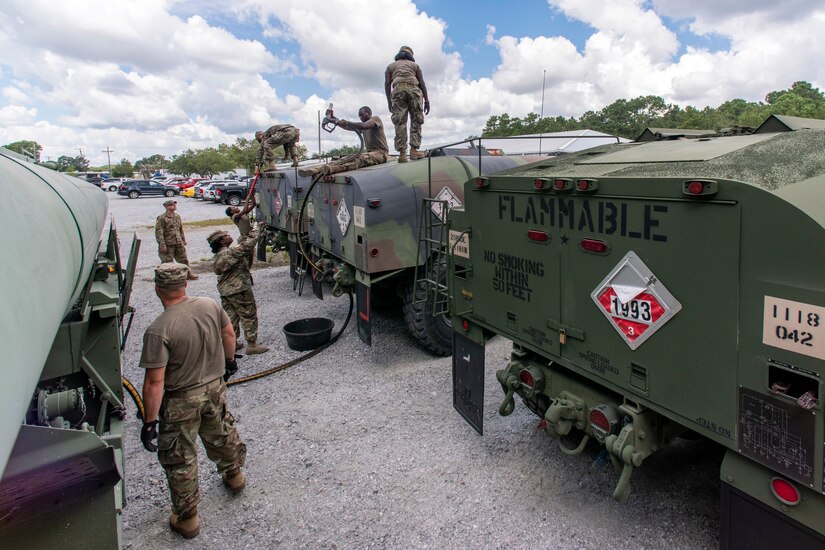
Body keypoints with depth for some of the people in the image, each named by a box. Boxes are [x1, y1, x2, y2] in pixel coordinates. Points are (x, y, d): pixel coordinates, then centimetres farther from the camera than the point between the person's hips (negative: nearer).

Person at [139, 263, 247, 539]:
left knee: (179, 459, 13)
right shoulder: (210, 306, -11)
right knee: (222, 435, 29)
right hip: (215, 388, 5)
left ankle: (186, 518, 26)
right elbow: (229, 334, 6)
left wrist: (150, 421, -14)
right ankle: (234, 475, 52)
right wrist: (230, 360, 24)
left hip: (181, 401, -5)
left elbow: (155, 382, -24)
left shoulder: (158, 331, -26)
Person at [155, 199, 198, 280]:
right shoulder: (161, 218, -12)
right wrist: (162, 245, -19)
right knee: (167, 262, 2)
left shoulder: (177, 217, 10)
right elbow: (159, 233, -15)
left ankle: (188, 274, 26)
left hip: (178, 243, 6)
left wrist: (184, 241, 18)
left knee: (184, 260, 13)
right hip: (168, 245, -6)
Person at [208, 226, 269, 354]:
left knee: (231, 316, 17)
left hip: (225, 290, 9)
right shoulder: (231, 252, -22)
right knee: (249, 316, 0)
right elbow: (248, 245, -24)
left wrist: (247, 234, 12)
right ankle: (251, 344, 5)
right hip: (239, 290, -9)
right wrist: (254, 231, -8)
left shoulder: (217, 256, 9)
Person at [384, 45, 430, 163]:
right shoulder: (414, 65, 25)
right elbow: (422, 83, 13)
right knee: (416, 121, 1)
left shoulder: (391, 66, 26)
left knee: (400, 122, -6)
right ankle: (414, 150, -14)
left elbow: (387, 84, 11)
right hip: (413, 89, 0)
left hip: (398, 90, 1)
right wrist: (426, 100, 10)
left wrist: (389, 101, 9)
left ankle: (402, 153, -17)